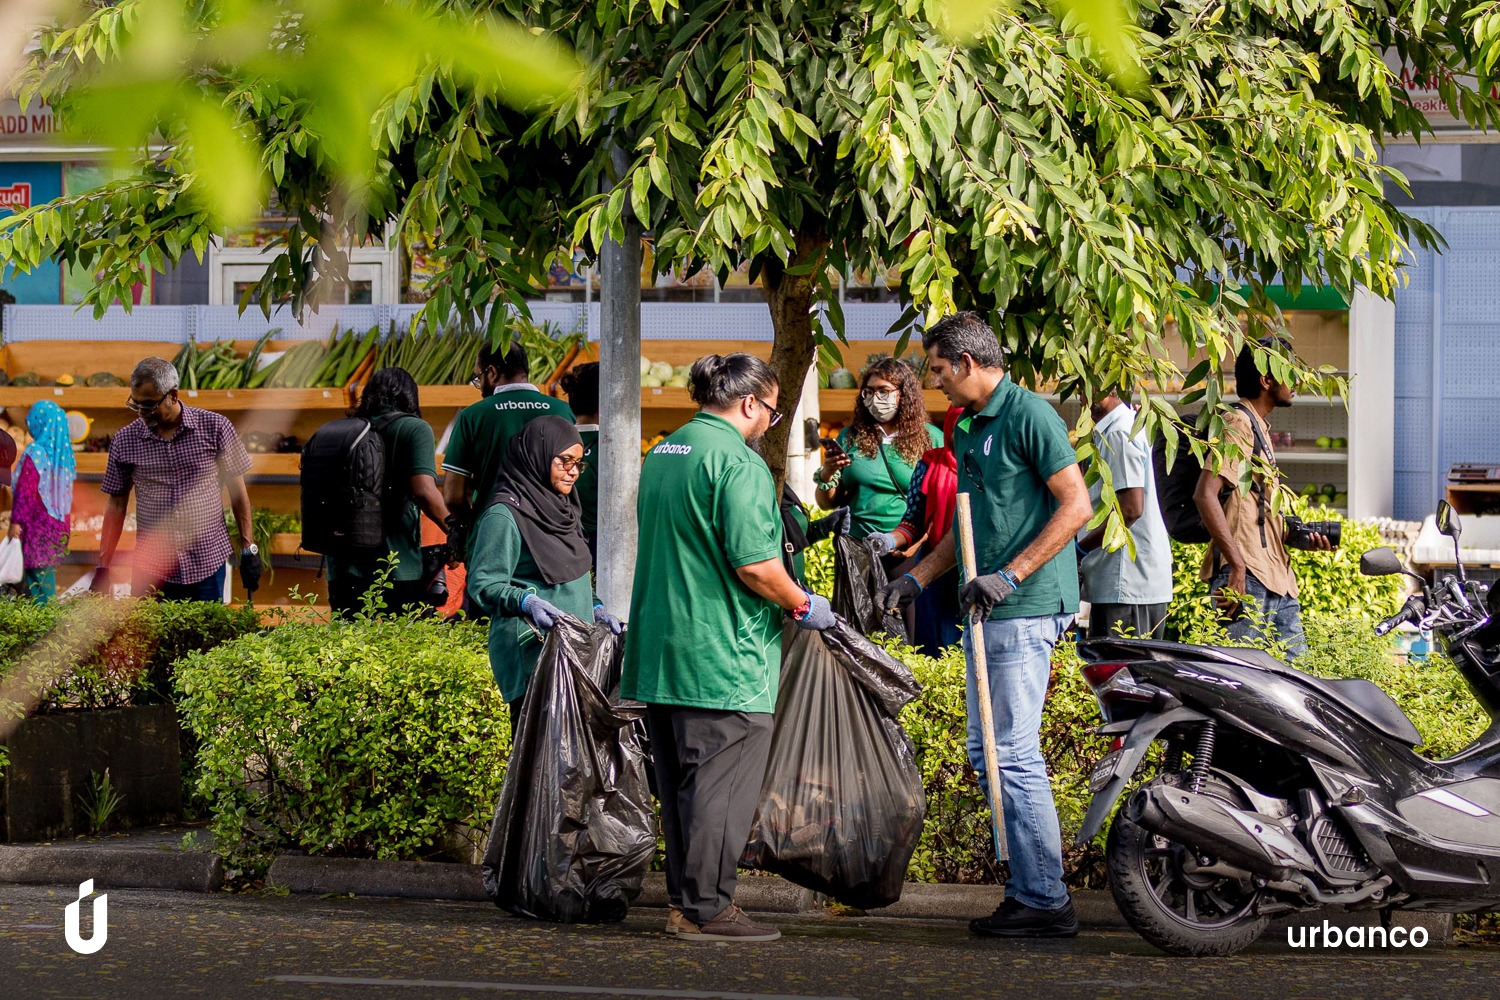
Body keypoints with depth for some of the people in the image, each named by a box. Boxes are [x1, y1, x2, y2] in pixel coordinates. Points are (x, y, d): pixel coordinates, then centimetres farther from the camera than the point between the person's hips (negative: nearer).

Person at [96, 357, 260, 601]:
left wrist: (248, 549, 2)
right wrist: (103, 567, 3)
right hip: (151, 570, 1)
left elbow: (237, 492, 4)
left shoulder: (215, 428, -3)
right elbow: (116, 505, 7)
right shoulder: (125, 441, 1)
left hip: (207, 564, -1)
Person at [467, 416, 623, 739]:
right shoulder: (504, 514, -8)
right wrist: (525, 602, -28)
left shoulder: (561, 507, 19)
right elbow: (483, 583, -13)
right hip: (531, 652, -8)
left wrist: (595, 610, 15)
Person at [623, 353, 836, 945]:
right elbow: (754, 564, -21)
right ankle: (705, 910, -2)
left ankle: (685, 900, 19)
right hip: (722, 653, -9)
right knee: (721, 785, -4)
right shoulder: (737, 462, -15)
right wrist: (802, 606, -5)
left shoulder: (661, 454, 15)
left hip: (660, 646, 9)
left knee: (681, 781, 14)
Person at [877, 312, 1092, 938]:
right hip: (988, 612, 10)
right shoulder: (967, 430, 18)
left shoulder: (1029, 415, -10)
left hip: (1026, 609, -10)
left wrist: (1009, 575, -21)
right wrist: (917, 579, 21)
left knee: (1014, 754, -10)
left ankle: (1046, 903, -5)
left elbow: (1077, 506, -17)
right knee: (985, 752, 11)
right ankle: (1027, 887, 18)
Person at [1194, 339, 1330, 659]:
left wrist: (1300, 537, 12)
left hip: (1277, 579, 11)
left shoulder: (1260, 428, 24)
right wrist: (1236, 564, -25)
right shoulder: (1238, 424, -8)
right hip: (1247, 578, -10)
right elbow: (1205, 495, -20)